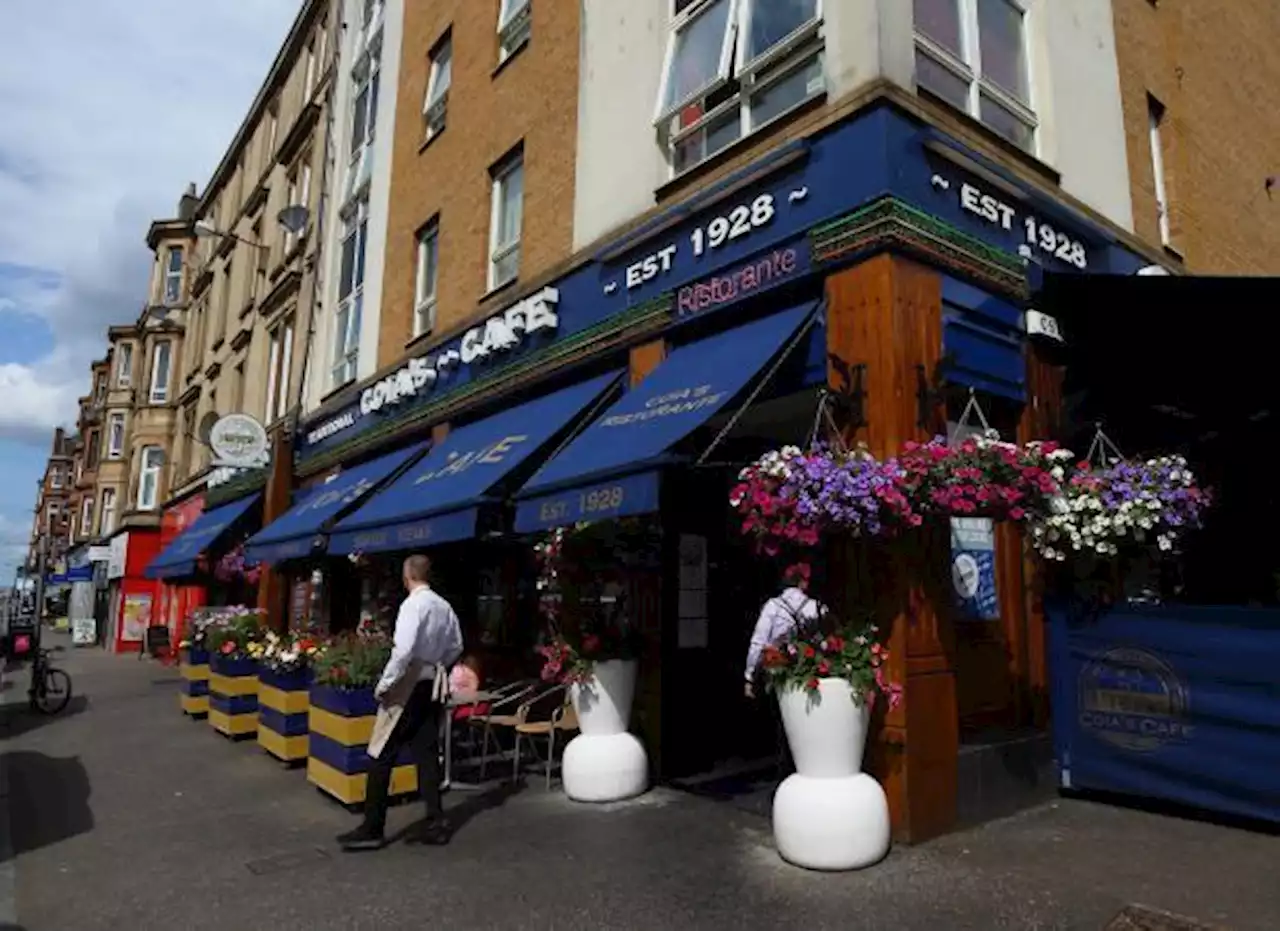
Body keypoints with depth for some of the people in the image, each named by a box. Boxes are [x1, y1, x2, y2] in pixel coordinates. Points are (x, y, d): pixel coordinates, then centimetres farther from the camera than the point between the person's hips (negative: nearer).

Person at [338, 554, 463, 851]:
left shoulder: (412, 604, -17)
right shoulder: (444, 606, 5)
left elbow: (403, 650, -26)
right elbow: (456, 647, 14)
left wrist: (384, 684, -17)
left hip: (408, 686, -7)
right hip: (432, 686, 7)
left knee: (382, 756, 2)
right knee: (427, 753, 12)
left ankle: (372, 829, 9)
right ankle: (435, 822, 16)